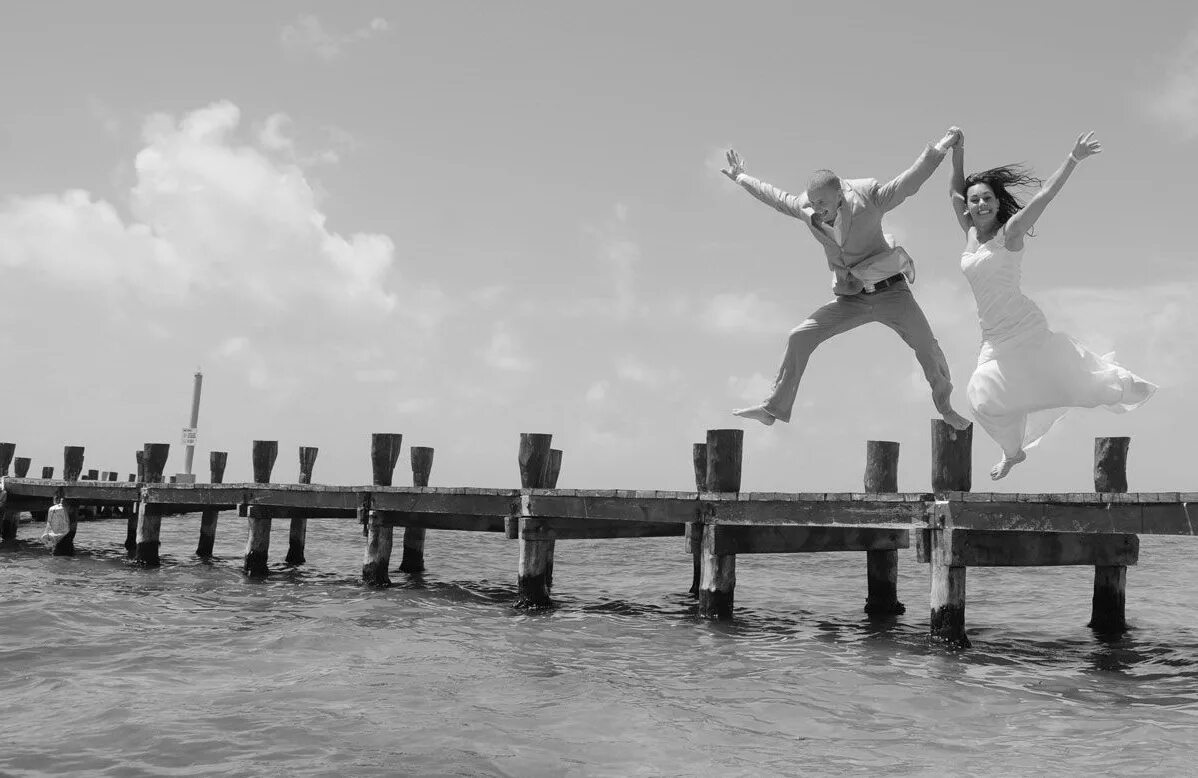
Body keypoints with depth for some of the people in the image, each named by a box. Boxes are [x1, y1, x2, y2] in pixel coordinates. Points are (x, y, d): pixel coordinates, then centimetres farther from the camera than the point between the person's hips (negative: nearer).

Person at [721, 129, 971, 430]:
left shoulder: (867, 201, -15)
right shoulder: (806, 209, -5)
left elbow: (908, 182, -16)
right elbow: (775, 196, 11)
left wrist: (936, 150, -26)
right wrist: (741, 177, 21)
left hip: (891, 291, -3)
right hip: (851, 300, 3)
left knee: (927, 347, -7)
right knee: (799, 338, -7)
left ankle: (945, 406, 18)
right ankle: (774, 407, 1)